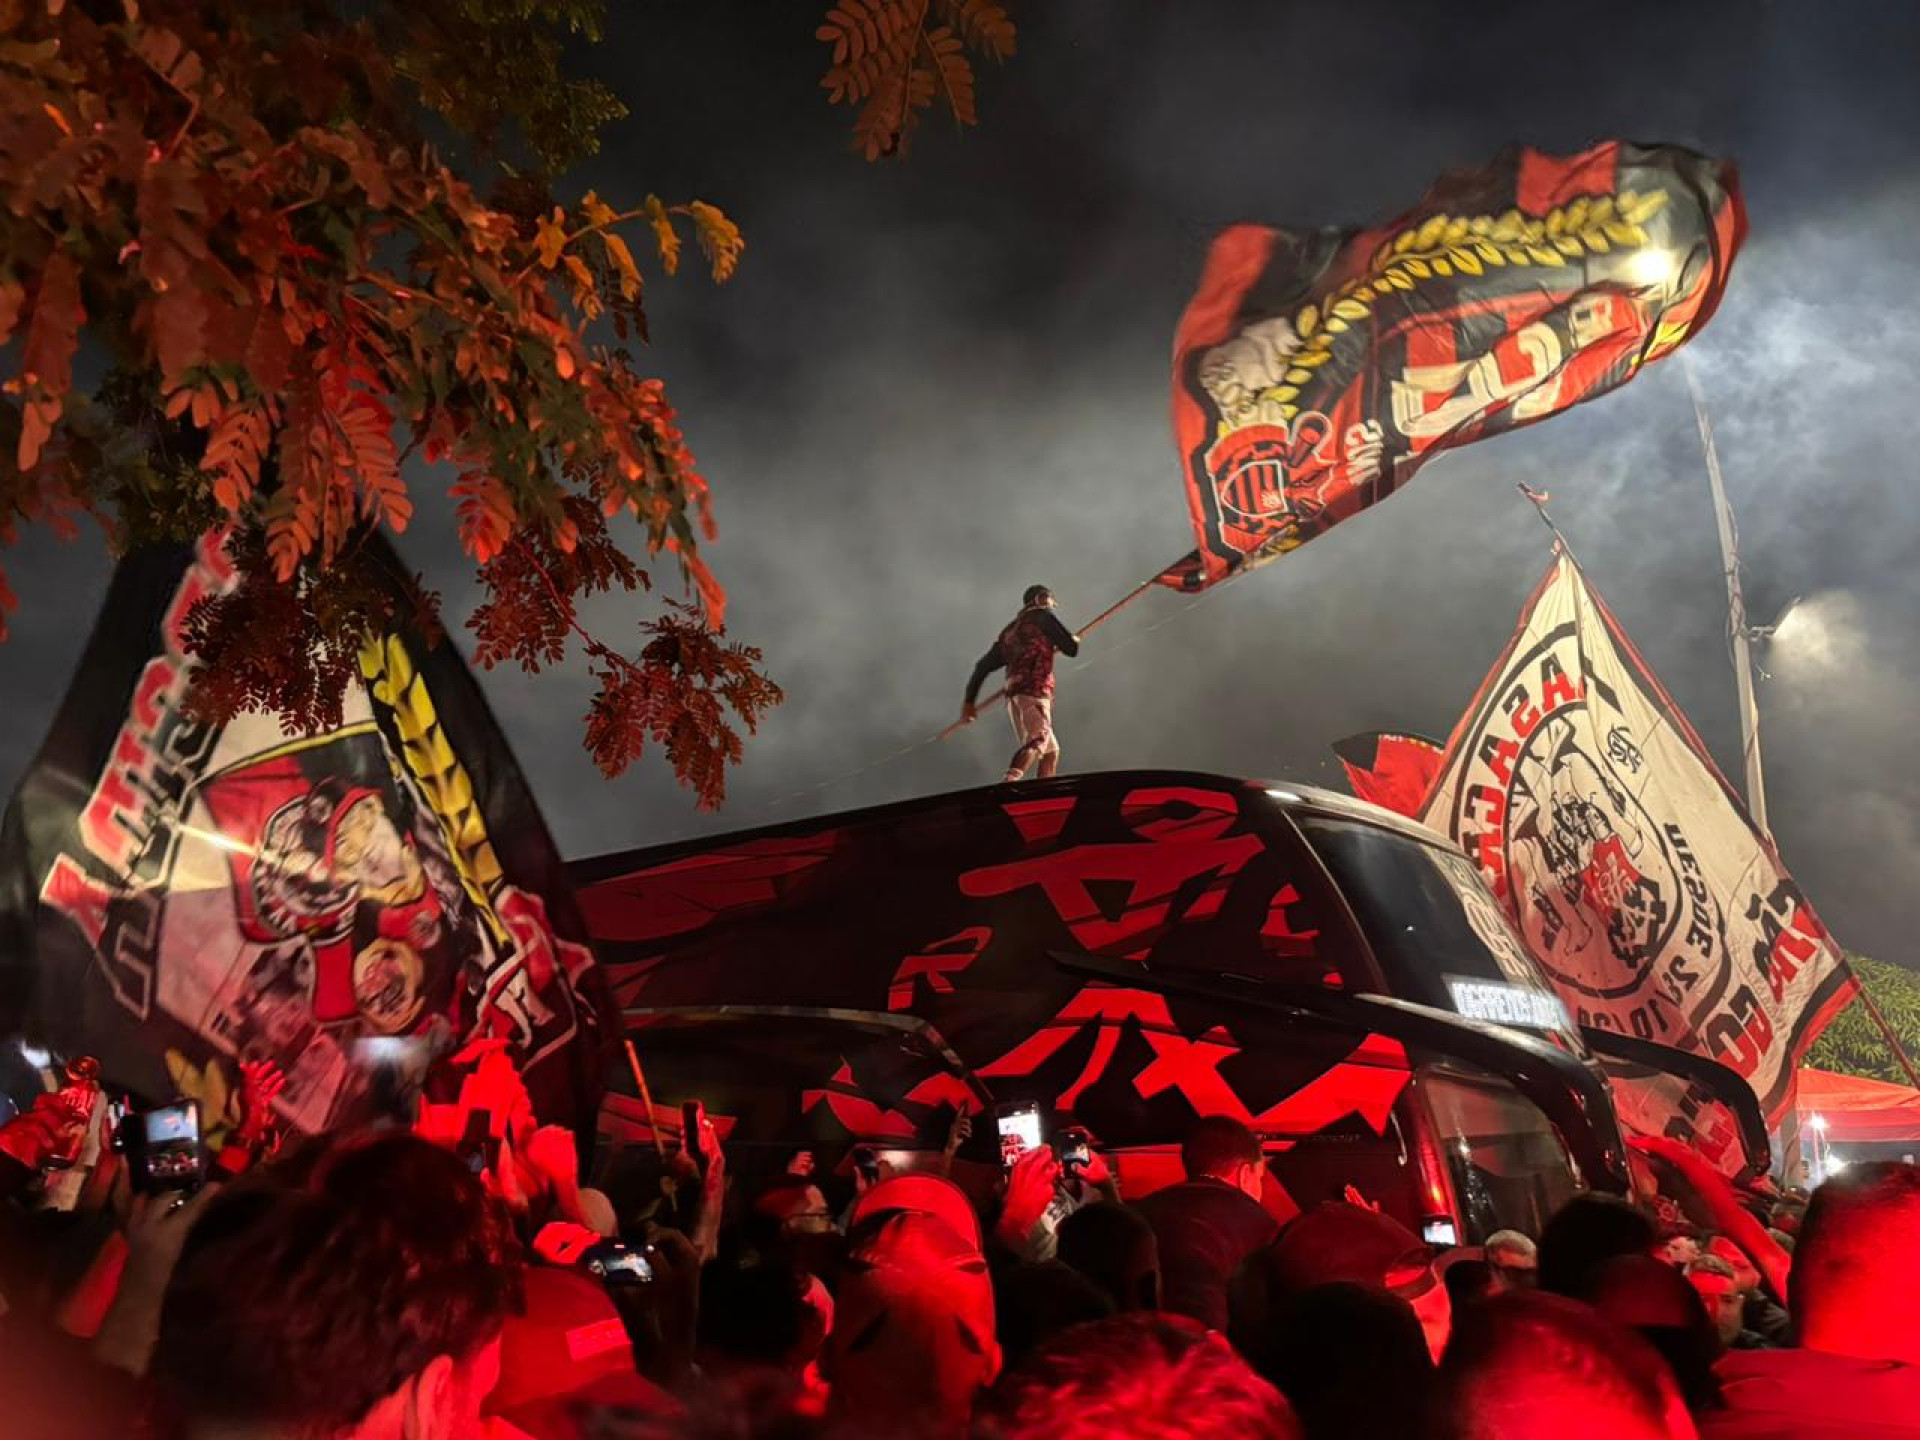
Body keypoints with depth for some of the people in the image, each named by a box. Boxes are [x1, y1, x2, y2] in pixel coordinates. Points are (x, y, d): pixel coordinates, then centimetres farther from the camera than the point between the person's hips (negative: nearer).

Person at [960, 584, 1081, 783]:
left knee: (1051, 751, 14)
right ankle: (1010, 781, -50)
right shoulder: (1042, 615, 10)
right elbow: (1071, 648, 1)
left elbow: (983, 666, 23)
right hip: (1034, 691, -7)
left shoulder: (1010, 630, 28)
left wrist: (969, 700, 23)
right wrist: (1074, 640, 25)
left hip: (1014, 696, 7)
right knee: (1038, 740, -26)